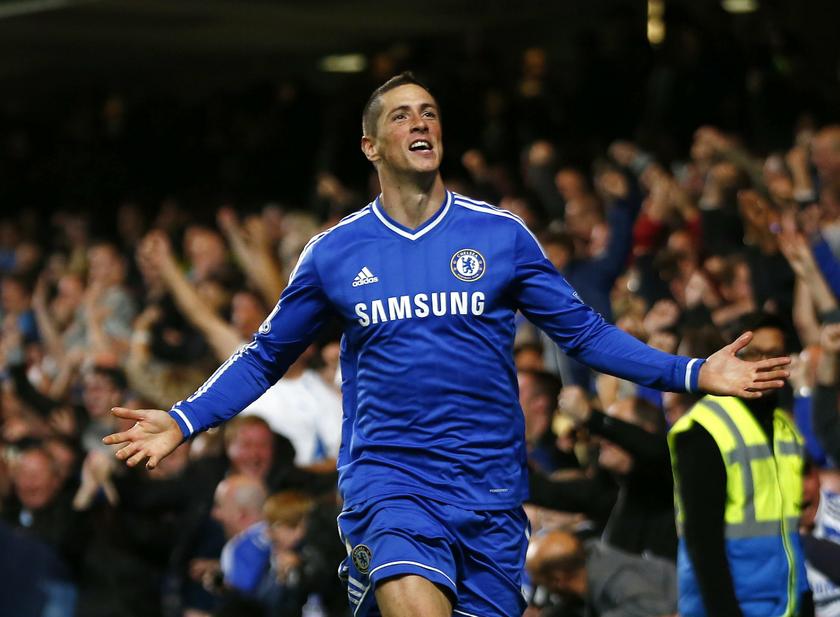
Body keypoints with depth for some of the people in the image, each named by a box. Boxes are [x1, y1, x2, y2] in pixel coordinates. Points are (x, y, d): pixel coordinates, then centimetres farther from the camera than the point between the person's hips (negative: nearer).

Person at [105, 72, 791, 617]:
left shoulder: (501, 235, 5)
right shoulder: (334, 252, 6)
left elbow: (582, 330, 9)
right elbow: (266, 355, 15)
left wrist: (693, 374, 0)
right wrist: (184, 421, 4)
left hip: (490, 485, 2)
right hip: (386, 475, -2)